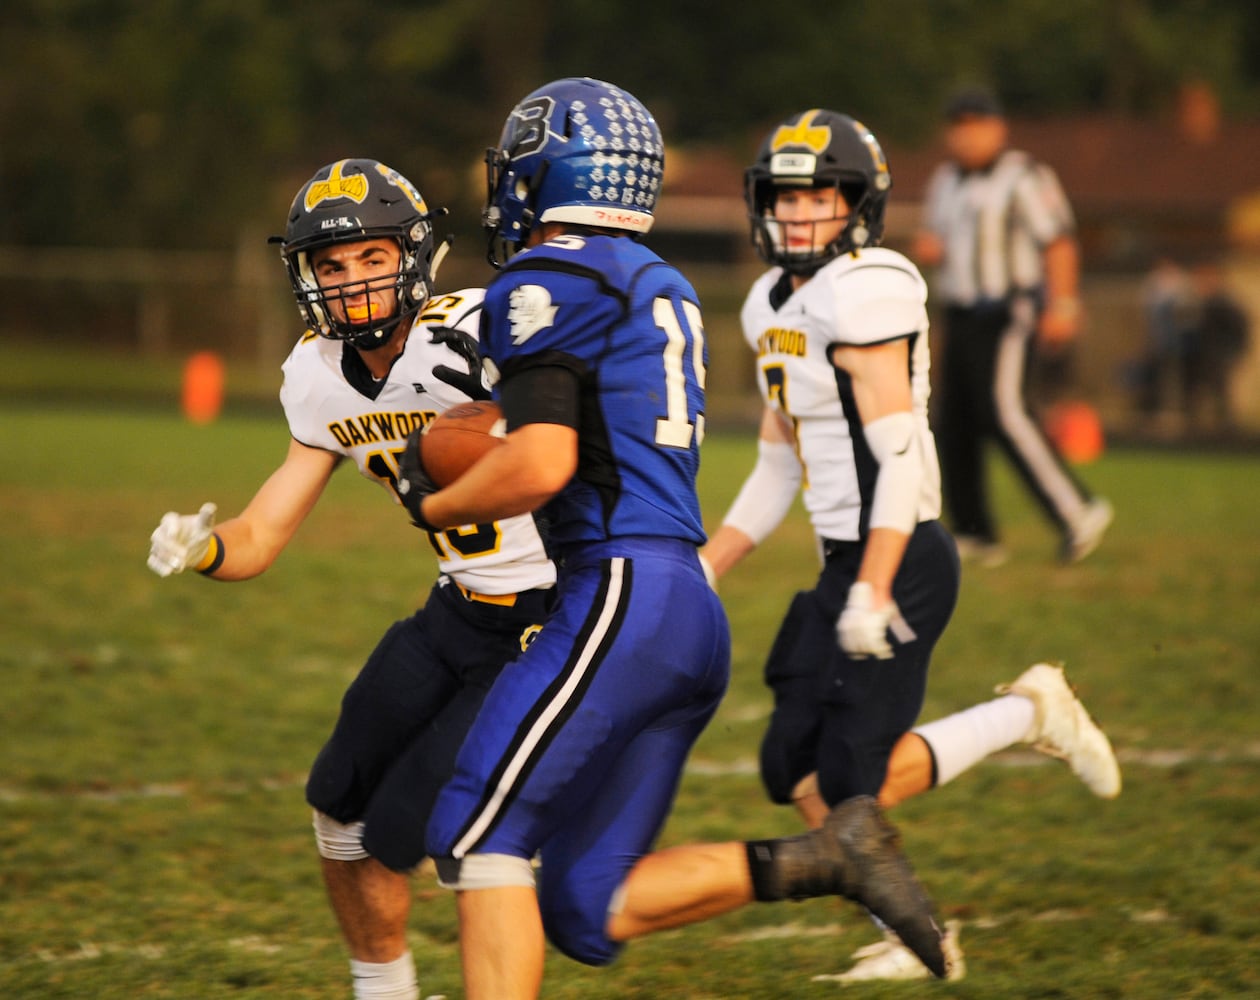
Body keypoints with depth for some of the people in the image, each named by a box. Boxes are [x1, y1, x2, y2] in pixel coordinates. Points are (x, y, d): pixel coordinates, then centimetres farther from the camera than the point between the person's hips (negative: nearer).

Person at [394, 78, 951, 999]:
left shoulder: (544, 285, -5)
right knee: (582, 910, 7)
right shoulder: (664, 291, 23)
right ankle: (823, 860, -3)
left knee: (478, 839, -6)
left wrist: (433, 506, 0)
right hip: (696, 614, 9)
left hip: (623, 597, -9)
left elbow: (541, 465, -16)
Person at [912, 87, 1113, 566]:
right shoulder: (947, 181, 15)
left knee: (1003, 410, -21)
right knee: (955, 423, 3)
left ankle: (1076, 510, -17)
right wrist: (926, 247, 0)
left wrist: (1062, 307, -19)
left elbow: (1059, 242, -12)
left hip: (1009, 315, -8)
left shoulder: (1023, 179, -9)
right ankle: (976, 536, 9)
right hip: (962, 318, 8)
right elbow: (932, 237, 24)